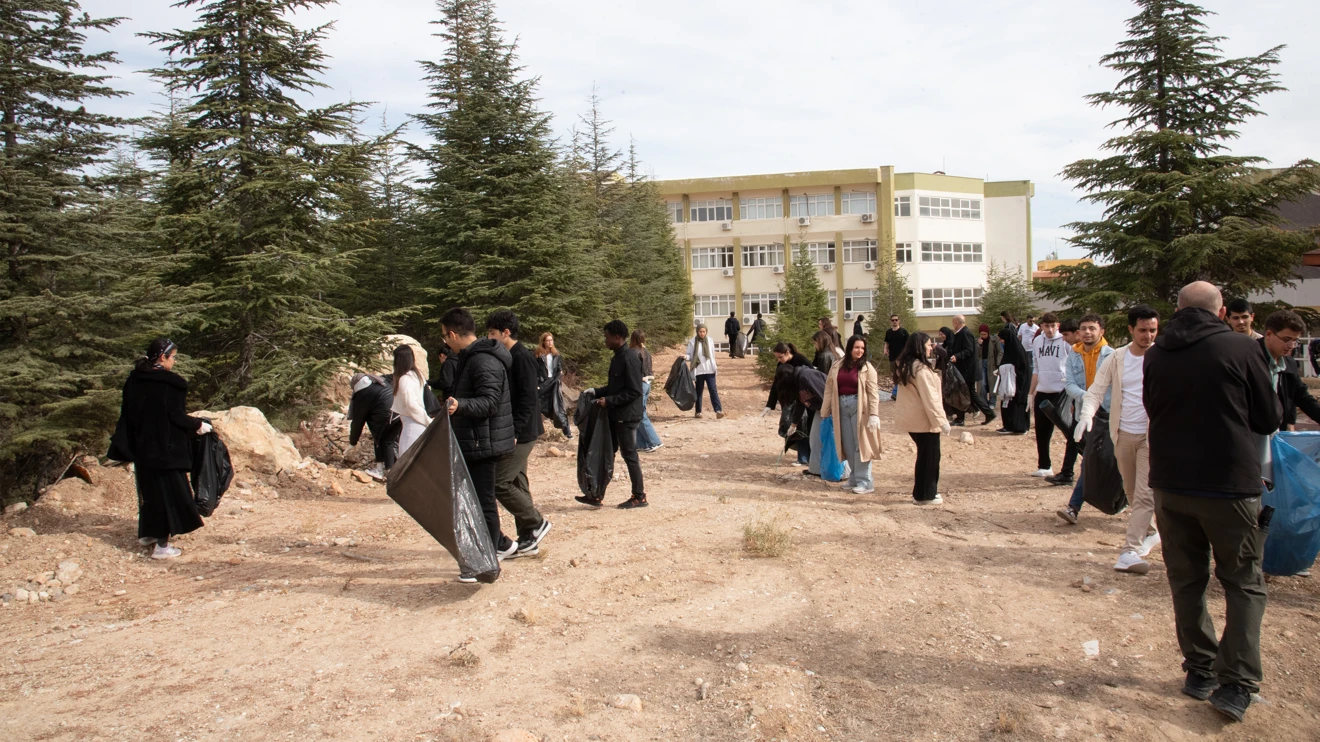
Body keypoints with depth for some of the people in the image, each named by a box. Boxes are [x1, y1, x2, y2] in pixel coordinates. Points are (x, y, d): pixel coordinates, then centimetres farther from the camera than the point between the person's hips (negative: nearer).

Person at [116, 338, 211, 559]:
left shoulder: (134, 381, 3)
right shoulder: (170, 383, -17)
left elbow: (127, 414, 9)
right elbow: (177, 417, -18)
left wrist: (131, 445, 19)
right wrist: (198, 425, -1)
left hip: (142, 447, 7)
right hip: (166, 448, -7)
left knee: (149, 488, 22)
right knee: (168, 491, 2)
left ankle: (147, 533, 35)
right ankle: (162, 545, 4)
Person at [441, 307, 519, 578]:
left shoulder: (484, 362, -19)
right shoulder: (469, 358, 14)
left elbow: (490, 401, -27)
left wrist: (460, 405, -41)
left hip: (484, 444, -11)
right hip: (472, 443, 11)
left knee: (483, 502, -3)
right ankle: (501, 544, 30)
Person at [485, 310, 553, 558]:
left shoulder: (522, 358, -15)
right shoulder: (507, 357, 14)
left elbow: (528, 399, -20)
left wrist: (514, 432, -23)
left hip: (520, 434, -10)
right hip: (511, 433, 10)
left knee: (499, 483, -10)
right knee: (517, 483, 11)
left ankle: (537, 523, 3)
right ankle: (528, 539, 19)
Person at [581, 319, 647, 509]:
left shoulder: (629, 359, -18)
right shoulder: (617, 358, 11)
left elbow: (634, 391, -22)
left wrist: (609, 401, -21)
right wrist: (597, 392, 9)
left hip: (626, 416, -10)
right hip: (615, 415, 10)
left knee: (629, 455, 1)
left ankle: (639, 497, 13)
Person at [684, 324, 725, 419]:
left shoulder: (709, 341, 6)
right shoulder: (692, 342, -2)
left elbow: (712, 355, 13)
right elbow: (690, 355, 1)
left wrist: (714, 367, 13)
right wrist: (685, 356, -21)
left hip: (709, 370, 1)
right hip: (698, 371, -1)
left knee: (713, 389, -9)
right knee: (699, 391, 8)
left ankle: (718, 410, -17)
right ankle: (698, 411, 17)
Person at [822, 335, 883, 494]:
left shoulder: (867, 367, -2)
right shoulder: (837, 367, 8)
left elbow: (873, 393, -9)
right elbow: (829, 390, 9)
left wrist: (874, 414, -17)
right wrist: (825, 412, 7)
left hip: (859, 407, -4)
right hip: (842, 407, 4)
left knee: (860, 444, -3)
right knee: (848, 445, 9)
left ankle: (864, 482, 2)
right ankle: (854, 477, 22)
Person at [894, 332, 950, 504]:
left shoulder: (905, 367, 9)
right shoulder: (921, 369, -19)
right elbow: (930, 398, -21)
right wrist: (942, 421, -18)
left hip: (911, 419, 9)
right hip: (924, 420, -9)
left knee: (923, 455, 17)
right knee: (930, 457, 2)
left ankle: (921, 492, 24)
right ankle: (926, 495, 9)